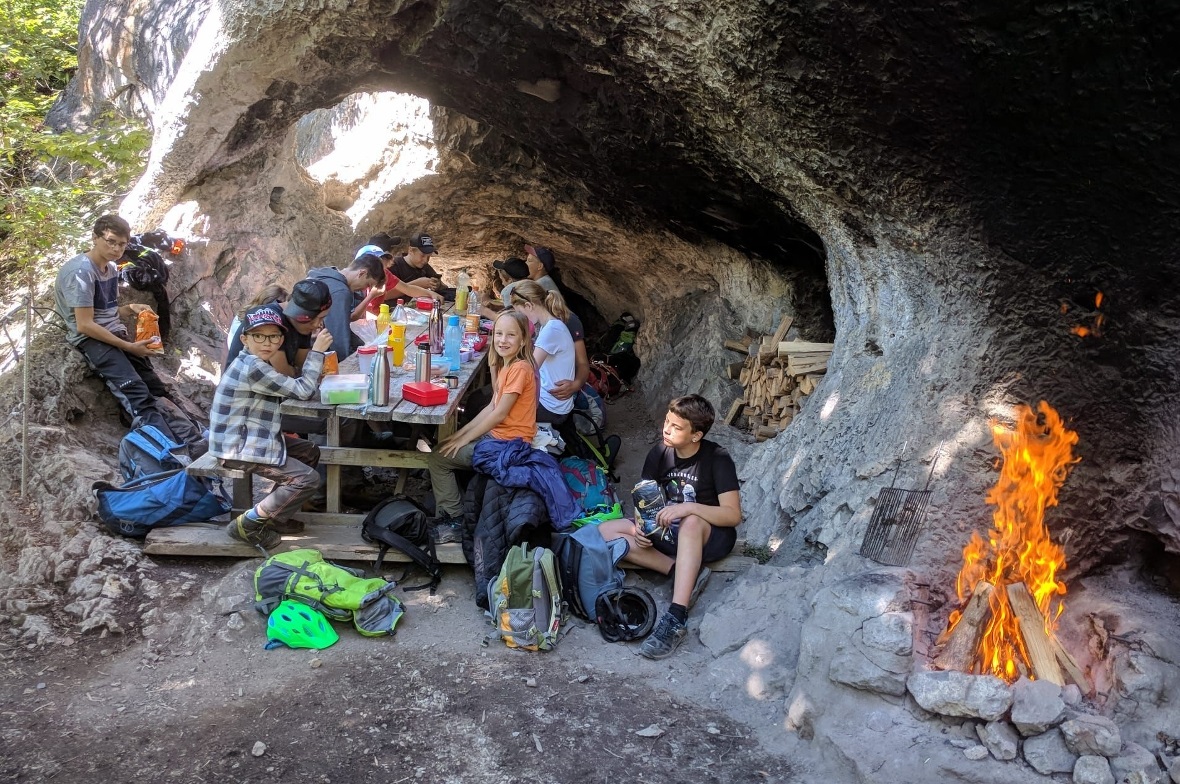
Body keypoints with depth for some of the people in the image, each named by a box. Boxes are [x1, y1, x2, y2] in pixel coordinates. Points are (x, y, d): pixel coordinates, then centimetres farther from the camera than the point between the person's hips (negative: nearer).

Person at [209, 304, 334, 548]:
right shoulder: (253, 367, -24)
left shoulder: (253, 363, 8)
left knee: (310, 452, 17)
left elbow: (290, 389, 14)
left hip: (252, 438, 10)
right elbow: (302, 391, -19)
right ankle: (247, 524, -2)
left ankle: (273, 516, 19)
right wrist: (317, 351, -11)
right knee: (308, 479, -12)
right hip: (238, 447, -10)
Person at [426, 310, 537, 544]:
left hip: (509, 442, -10)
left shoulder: (520, 368, -19)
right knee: (440, 448, 14)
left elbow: (500, 413, -20)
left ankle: (455, 521, 4)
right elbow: (492, 407, 11)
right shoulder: (505, 366, 10)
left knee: (437, 458, -7)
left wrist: (464, 439, -13)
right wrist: (461, 432, 3)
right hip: (496, 433, 10)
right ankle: (448, 511, 19)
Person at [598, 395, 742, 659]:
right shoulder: (659, 453, -2)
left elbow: (733, 515, -22)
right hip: (668, 532, 6)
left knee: (691, 523, -42)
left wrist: (688, 508, -35)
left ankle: (676, 618, -46)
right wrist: (640, 525, -20)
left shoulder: (717, 458, -16)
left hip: (708, 537, -6)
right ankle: (684, 573, -21)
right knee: (605, 532, -15)